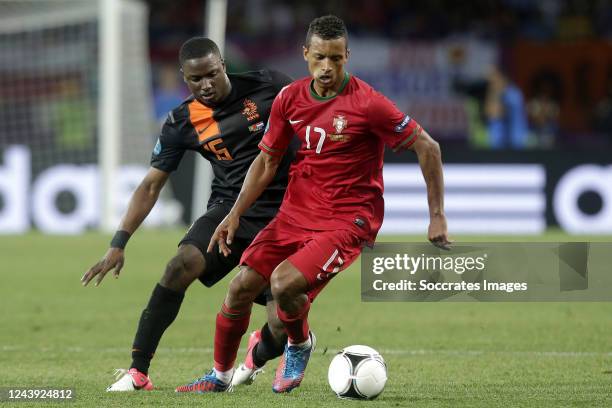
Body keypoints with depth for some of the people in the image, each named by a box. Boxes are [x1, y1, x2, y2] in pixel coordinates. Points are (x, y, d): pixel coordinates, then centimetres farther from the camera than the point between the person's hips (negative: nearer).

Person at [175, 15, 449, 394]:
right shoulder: (290, 98, 1)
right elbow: (267, 161, 12)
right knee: (241, 288, -3)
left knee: (284, 283, -26)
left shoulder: (367, 103, -16)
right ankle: (221, 376, 21)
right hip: (296, 212, 6)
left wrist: (437, 217, -9)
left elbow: (428, 148, -10)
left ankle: (299, 344, 8)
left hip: (348, 220, -5)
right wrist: (235, 214, 2)